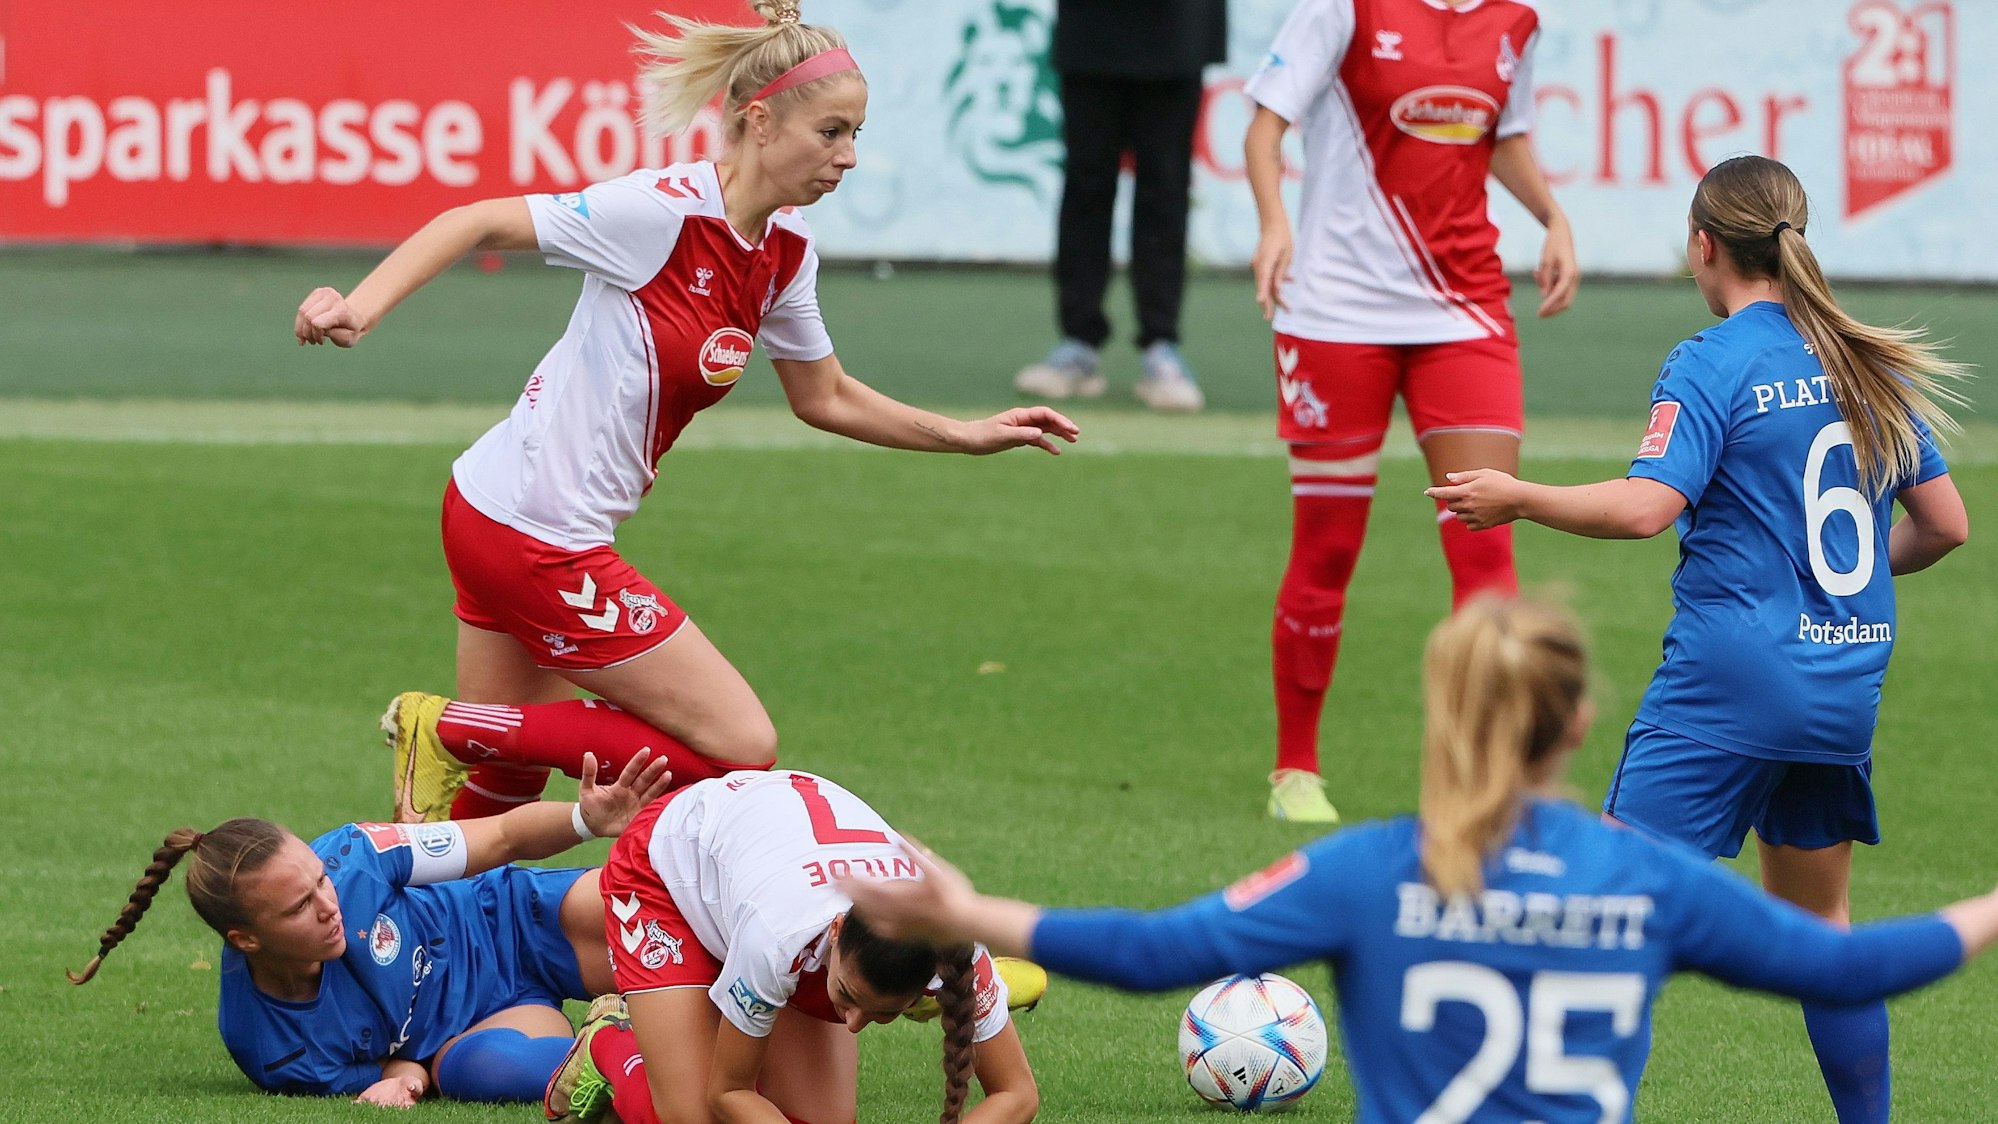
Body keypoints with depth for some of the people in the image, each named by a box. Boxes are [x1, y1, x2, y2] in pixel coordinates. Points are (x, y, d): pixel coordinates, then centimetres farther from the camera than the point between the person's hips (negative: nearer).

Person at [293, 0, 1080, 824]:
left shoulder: (785, 254, 5)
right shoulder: (664, 211, -20)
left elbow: (825, 398, 21)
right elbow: (476, 224, -20)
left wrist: (967, 437, 16)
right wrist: (362, 307, -33)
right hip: (536, 538, -9)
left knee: (505, 776, 17)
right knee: (740, 747, -6)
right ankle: (450, 728, -2)